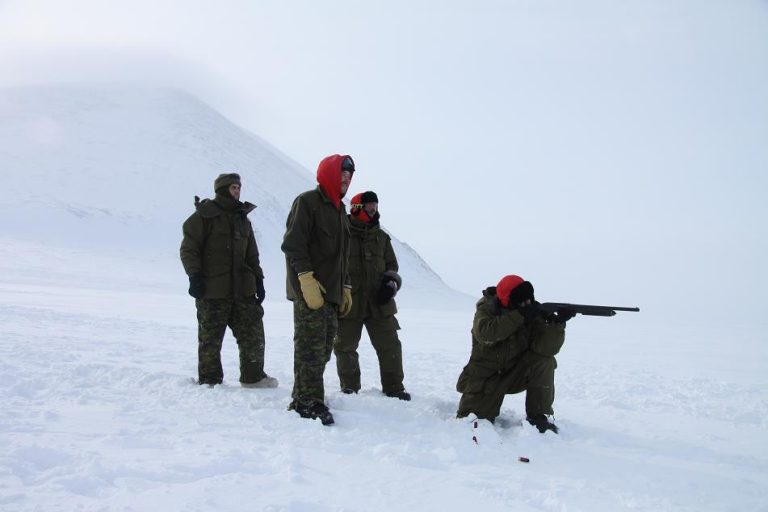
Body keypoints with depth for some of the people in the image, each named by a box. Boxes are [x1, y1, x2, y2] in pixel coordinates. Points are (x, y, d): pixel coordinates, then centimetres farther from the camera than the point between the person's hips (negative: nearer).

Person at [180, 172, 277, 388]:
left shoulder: (242, 218, 17)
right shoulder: (204, 215, -4)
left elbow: (251, 254, 22)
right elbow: (189, 247, -8)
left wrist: (258, 279, 16)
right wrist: (194, 276, -16)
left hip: (242, 288, 6)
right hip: (212, 289, -6)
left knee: (253, 330, 6)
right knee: (210, 337, 2)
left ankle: (253, 376, 18)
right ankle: (209, 380, 15)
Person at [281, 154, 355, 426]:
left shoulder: (340, 210, 22)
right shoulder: (307, 202, -5)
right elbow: (293, 244, -15)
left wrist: (345, 288, 21)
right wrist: (307, 280, -21)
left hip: (332, 293, 9)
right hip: (310, 292, -9)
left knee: (324, 348, 8)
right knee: (311, 348, -10)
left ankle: (303, 398, 17)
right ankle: (309, 402, -5)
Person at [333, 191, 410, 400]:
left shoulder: (381, 237, 11)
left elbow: (391, 265, 19)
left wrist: (390, 284, 0)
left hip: (379, 303, 4)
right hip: (349, 302, -3)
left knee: (390, 345, 3)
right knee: (345, 346, 6)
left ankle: (394, 386, 15)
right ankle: (349, 387, 22)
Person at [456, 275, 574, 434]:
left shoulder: (533, 313, -12)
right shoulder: (486, 308, -15)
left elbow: (545, 348, -24)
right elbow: (485, 333, -37)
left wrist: (557, 323, -40)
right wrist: (520, 315, -38)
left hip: (517, 373, 2)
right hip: (486, 377, -2)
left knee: (545, 361, -24)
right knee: (475, 421, -15)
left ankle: (538, 416, -13)